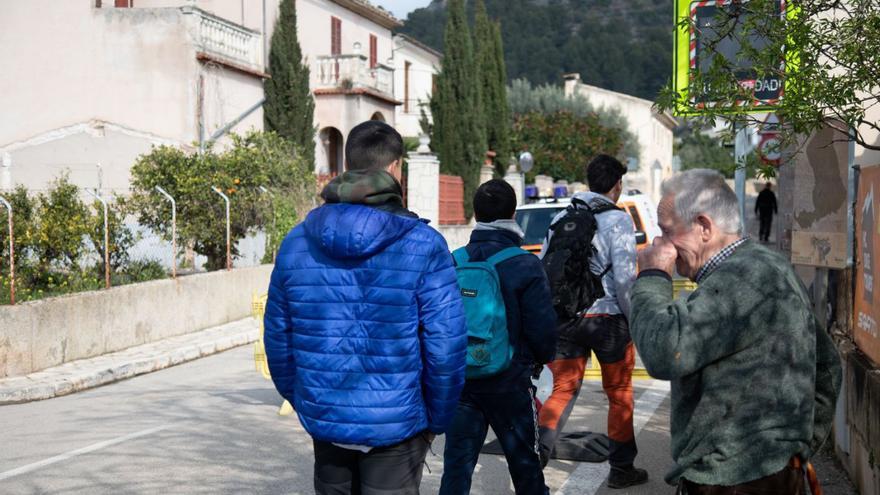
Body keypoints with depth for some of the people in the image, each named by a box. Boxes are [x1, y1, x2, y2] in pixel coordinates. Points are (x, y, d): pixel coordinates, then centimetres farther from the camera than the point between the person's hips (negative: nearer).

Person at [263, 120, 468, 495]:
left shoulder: (297, 242, 0)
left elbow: (278, 337, 6)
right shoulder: (423, 246, -12)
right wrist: (436, 421, 2)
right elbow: (446, 346, -13)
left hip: (323, 421, 4)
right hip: (395, 427, -4)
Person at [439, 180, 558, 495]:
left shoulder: (454, 262, -1)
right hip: (508, 381, -3)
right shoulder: (525, 265, -13)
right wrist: (542, 357, 9)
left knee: (457, 464, 7)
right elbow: (542, 328, -12)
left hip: (459, 378, 3)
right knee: (524, 463, 14)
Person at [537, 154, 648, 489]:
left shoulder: (562, 218, 9)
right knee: (619, 394, 11)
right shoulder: (617, 220, -7)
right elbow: (624, 277, -14)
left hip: (563, 318, 4)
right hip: (606, 317, -4)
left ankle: (539, 448, -12)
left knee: (563, 389, 10)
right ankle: (622, 469, 18)